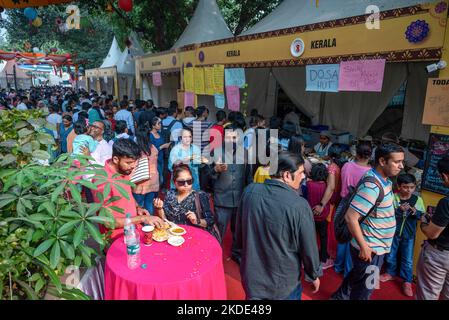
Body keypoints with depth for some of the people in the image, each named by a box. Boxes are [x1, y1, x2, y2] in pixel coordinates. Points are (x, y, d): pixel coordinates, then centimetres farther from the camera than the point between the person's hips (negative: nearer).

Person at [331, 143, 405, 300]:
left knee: (357, 276, 28)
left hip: (376, 246, 9)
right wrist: (364, 247, -24)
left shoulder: (383, 179, 2)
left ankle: (340, 296, 48)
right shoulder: (372, 186, -28)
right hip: (370, 249, -9)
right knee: (364, 290, 11)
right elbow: (350, 217, -31)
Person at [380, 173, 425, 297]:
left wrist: (416, 212, -22)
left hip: (409, 235, 0)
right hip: (393, 232, 0)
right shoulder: (393, 197, -12)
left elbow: (423, 216, -2)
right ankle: (391, 273, 39)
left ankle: (407, 282, 24)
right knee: (390, 256, 16)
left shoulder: (418, 199, -5)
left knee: (407, 259, 8)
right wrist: (399, 210, -32)